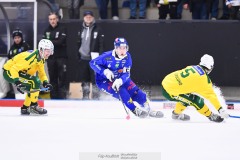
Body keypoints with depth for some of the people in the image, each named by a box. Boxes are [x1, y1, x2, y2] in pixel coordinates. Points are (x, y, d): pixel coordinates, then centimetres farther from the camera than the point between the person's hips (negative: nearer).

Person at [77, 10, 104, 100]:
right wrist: (78, 55, 13)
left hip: (94, 58, -5)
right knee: (84, 80, 10)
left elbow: (101, 44, -6)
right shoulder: (81, 30, 13)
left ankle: (95, 98, -1)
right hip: (83, 58, 5)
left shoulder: (98, 30, -3)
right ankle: (85, 98, 18)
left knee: (95, 79, -4)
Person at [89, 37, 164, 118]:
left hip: (119, 79, 5)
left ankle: (147, 109, 3)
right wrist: (105, 71, -30)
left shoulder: (127, 57, -11)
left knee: (135, 91, -11)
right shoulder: (107, 56, -23)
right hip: (104, 81, -5)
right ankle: (135, 110, -24)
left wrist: (120, 81, -38)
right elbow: (93, 63, -18)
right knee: (120, 91, -30)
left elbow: (126, 74, -17)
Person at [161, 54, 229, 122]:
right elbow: (210, 94, -9)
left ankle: (176, 114, 39)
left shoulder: (192, 68, 11)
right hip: (170, 92, -8)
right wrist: (220, 109, -6)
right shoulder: (203, 77, -11)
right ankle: (210, 116, 10)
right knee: (196, 101, -5)